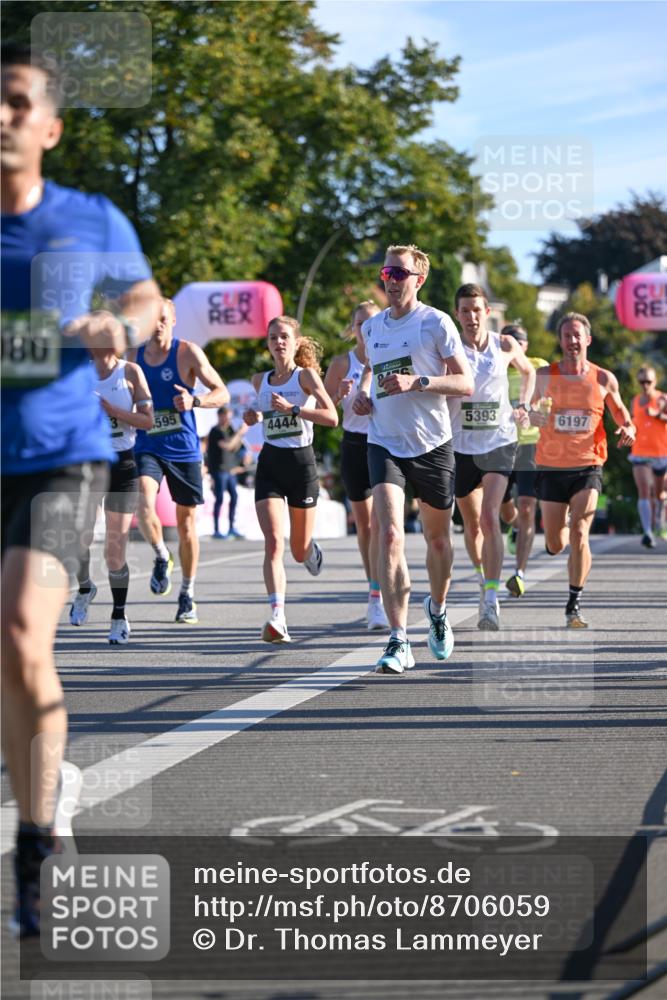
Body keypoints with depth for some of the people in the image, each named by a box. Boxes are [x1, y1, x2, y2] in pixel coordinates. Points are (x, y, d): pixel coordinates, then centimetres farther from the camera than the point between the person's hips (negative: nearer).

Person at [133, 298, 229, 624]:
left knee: (186, 524, 6)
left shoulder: (188, 353, -6)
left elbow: (222, 393, -9)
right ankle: (161, 557, 4)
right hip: (147, 447, 2)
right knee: (144, 504, -25)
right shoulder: (134, 356, 5)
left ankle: (187, 595, 21)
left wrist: (195, 400, -27)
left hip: (184, 449, -2)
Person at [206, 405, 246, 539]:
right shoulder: (215, 431, -11)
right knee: (220, 498, -8)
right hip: (218, 470, -8)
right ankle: (216, 530, -5)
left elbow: (235, 448, 19)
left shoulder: (228, 430, 14)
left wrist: (240, 437, 3)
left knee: (234, 496, 6)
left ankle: (231, 528, 14)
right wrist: (238, 433, -16)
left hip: (229, 469, 8)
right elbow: (227, 446, -23)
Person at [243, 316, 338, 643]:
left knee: (299, 550, 9)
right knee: (274, 542, -17)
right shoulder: (259, 381, 9)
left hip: (302, 462, -2)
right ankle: (277, 617, -24)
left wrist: (292, 409, -23)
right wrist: (254, 417, 7)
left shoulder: (306, 375, -5)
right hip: (269, 463, 2)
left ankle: (311, 550, 49)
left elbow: (332, 417, -15)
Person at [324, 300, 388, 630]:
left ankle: (376, 601, -15)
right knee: (363, 524, 9)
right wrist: (340, 395, -15)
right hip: (354, 445, 2)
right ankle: (375, 588, 25)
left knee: (381, 523, -13)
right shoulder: (342, 363, 3)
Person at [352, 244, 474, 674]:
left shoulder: (436, 323, -5)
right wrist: (364, 391, 6)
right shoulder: (371, 327, 9)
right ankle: (399, 641, -20)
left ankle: (438, 609, 43)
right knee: (390, 536, -16)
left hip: (432, 445, -2)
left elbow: (465, 383, -8)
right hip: (385, 443, 2)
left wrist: (417, 382, -21)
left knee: (437, 537, 13)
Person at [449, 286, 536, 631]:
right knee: (472, 525, 12)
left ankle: (491, 602, -21)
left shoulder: (505, 345, 0)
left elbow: (527, 371, 20)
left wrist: (523, 405, 7)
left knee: (489, 518, -18)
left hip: (499, 443, -1)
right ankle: (483, 579, 40)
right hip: (461, 446, 1)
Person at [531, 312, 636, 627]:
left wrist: (628, 430, -8)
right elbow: (528, 414, 10)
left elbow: (621, 415, 15)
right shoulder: (544, 376, 2)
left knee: (579, 534, -17)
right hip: (551, 467, 1)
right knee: (555, 545, 7)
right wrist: (535, 417, -13)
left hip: (588, 467, -1)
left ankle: (574, 606, -11)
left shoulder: (604, 379, 2)